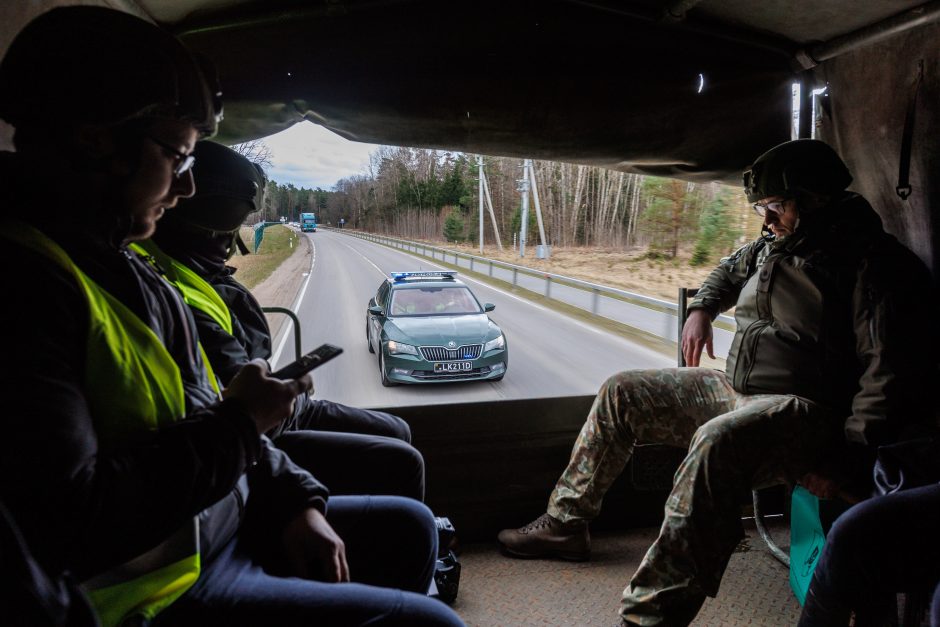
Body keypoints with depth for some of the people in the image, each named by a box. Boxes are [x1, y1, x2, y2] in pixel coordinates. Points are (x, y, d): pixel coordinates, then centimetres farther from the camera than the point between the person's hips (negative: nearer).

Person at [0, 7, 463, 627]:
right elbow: (65, 524, -29)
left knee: (409, 525, 19)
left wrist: (297, 501, 5)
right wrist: (237, 423, -18)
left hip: (224, 525, 10)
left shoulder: (127, 268, 10)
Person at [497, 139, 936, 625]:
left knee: (717, 442, -41)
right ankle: (565, 522, 16)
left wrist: (848, 461, -27)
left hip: (806, 407, -9)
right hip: (738, 388, 9)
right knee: (622, 392, 8)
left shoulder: (872, 262, -14)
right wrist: (702, 307, 17)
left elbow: (892, 373, -22)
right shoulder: (774, 245, 11)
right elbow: (731, 269, 35)